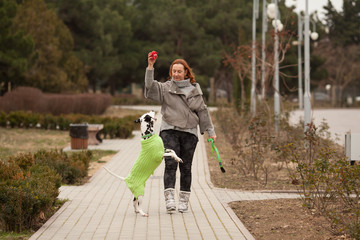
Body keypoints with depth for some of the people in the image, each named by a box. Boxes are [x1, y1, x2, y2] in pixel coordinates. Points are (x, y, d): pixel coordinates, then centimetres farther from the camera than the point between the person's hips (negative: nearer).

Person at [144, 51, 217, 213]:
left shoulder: (195, 90, 12)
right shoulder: (165, 88, 6)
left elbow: (202, 111, 16)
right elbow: (150, 86, -11)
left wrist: (210, 131, 14)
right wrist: (150, 67, -21)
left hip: (189, 133, 2)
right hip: (169, 131, -2)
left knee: (186, 167, 4)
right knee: (170, 164, -13)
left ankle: (184, 200, 11)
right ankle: (169, 199, -20)